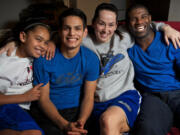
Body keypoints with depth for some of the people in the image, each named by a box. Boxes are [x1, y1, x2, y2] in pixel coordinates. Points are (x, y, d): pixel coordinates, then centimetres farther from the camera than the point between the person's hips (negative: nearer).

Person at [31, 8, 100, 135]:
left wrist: (81, 122, -20)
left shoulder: (91, 59, -3)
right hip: (49, 112, -2)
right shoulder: (43, 59, -10)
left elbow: (88, 96, -2)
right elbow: (43, 98, -6)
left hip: (77, 110, 2)